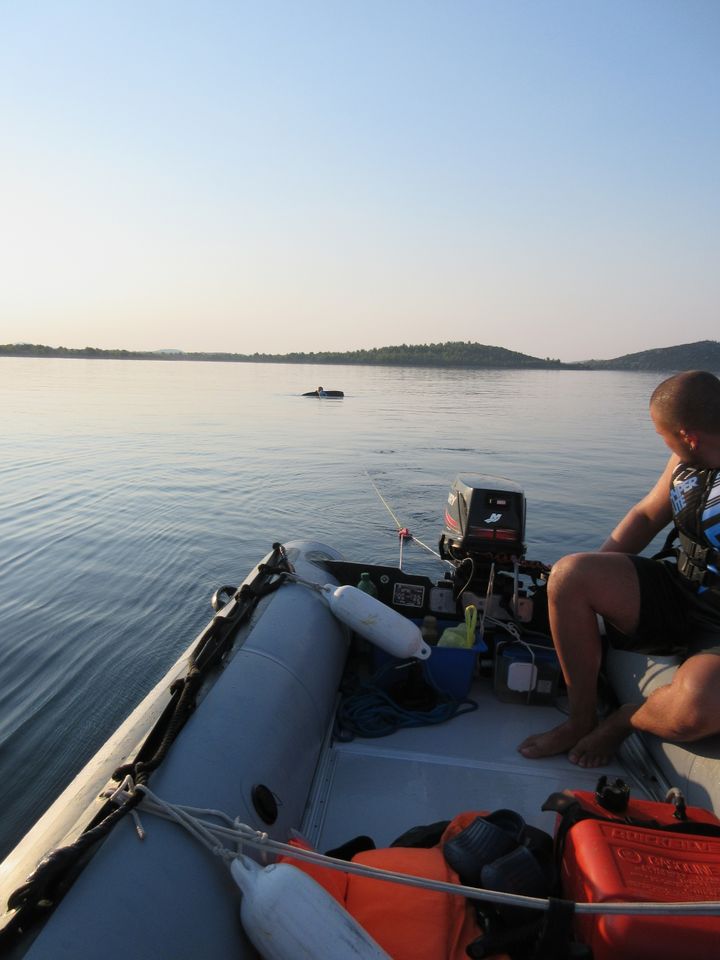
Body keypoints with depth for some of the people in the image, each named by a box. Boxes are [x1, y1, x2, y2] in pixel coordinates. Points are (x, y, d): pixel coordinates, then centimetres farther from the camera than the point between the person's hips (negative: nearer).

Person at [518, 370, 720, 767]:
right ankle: (581, 720, 1)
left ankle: (624, 720, 5)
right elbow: (646, 514, 15)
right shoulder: (685, 460, 1)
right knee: (568, 574, -12)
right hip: (680, 594, 7)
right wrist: (597, 577, 6)